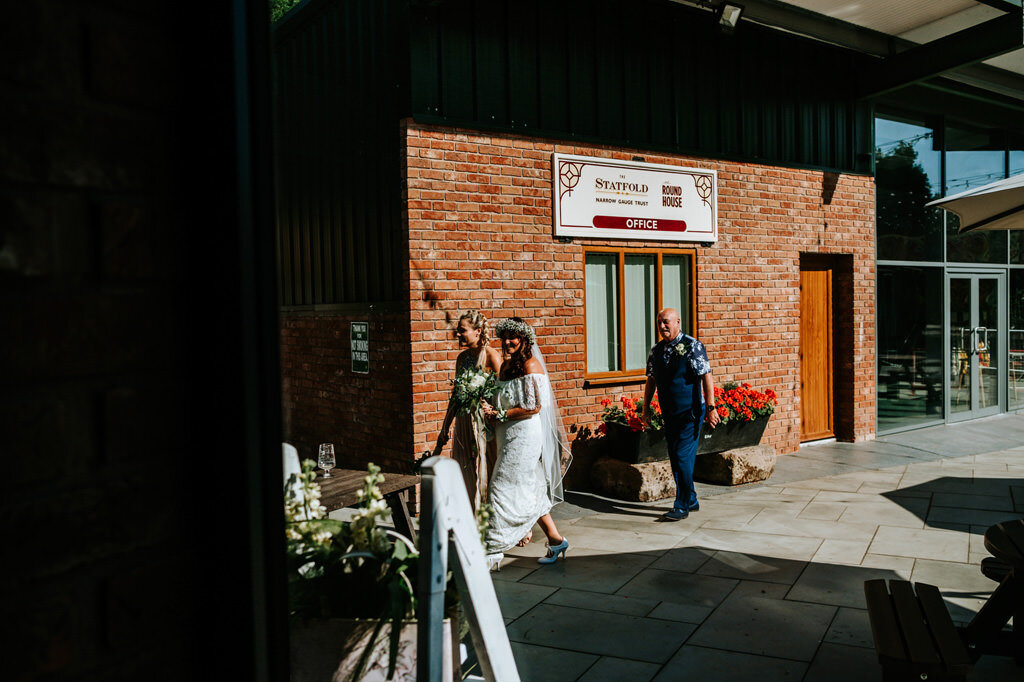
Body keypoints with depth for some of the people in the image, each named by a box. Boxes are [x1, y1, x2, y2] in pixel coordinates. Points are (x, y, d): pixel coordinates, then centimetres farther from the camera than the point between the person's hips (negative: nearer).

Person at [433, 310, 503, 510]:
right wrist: (445, 430, 18)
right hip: (464, 423, 6)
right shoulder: (462, 357, 11)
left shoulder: (491, 355, -9)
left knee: (484, 476, 0)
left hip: (485, 424, -6)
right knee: (466, 477, 9)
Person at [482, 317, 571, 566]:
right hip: (511, 437, 9)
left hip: (525, 436, -9)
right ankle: (555, 540, 20)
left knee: (505, 488, -8)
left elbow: (534, 406, -18)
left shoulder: (531, 365, -12)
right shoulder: (506, 364, 13)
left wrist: (500, 415, -14)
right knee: (531, 492, 12)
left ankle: (495, 550, -1)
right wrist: (492, 411, 1)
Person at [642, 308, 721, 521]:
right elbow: (651, 381, 16)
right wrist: (646, 409, 13)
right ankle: (691, 500, 25)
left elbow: (706, 378, -12)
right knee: (676, 459, 11)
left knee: (683, 457, -9)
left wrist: (710, 407, -17)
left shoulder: (692, 346, -8)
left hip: (690, 412, -6)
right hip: (669, 413, 6)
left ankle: (682, 506, 0)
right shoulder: (656, 350, 9)